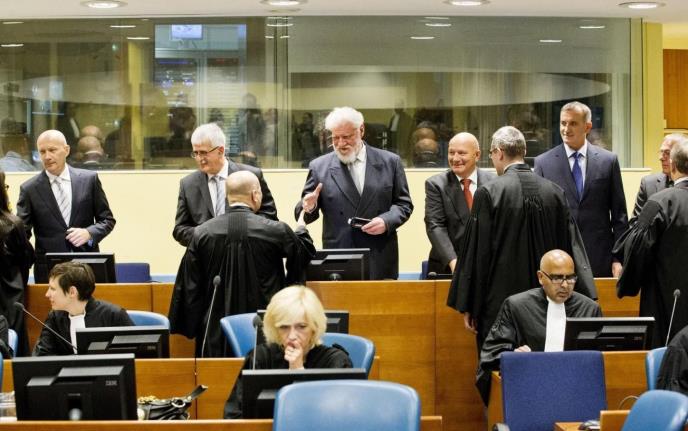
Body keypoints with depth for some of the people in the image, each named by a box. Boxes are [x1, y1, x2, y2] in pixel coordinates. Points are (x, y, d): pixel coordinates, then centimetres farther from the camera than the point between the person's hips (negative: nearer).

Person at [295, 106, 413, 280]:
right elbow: (302, 214, 7)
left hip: (380, 262, 1)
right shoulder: (320, 167, 4)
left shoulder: (390, 162, 6)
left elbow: (404, 204, 8)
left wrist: (387, 220, -11)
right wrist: (309, 207, -16)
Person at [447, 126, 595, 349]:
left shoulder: (488, 193, -9)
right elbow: (571, 247, 5)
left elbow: (476, 252, -8)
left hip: (498, 305, -4)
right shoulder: (554, 192, 3)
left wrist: (467, 306, -2)